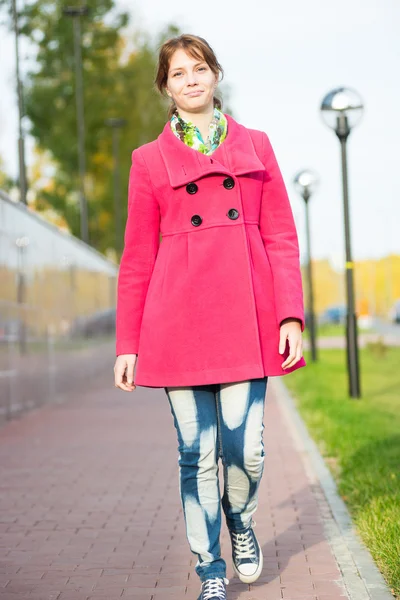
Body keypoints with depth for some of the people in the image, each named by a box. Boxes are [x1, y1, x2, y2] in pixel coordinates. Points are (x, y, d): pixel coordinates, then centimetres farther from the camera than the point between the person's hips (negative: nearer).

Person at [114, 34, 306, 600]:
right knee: (197, 452, 1)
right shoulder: (150, 160, 9)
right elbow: (137, 258, 8)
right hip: (179, 322, 0)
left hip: (246, 319, 1)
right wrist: (127, 344, 5)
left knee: (244, 448, -4)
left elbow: (282, 236, 10)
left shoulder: (255, 146, 13)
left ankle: (241, 522, 29)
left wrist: (291, 314, -2)